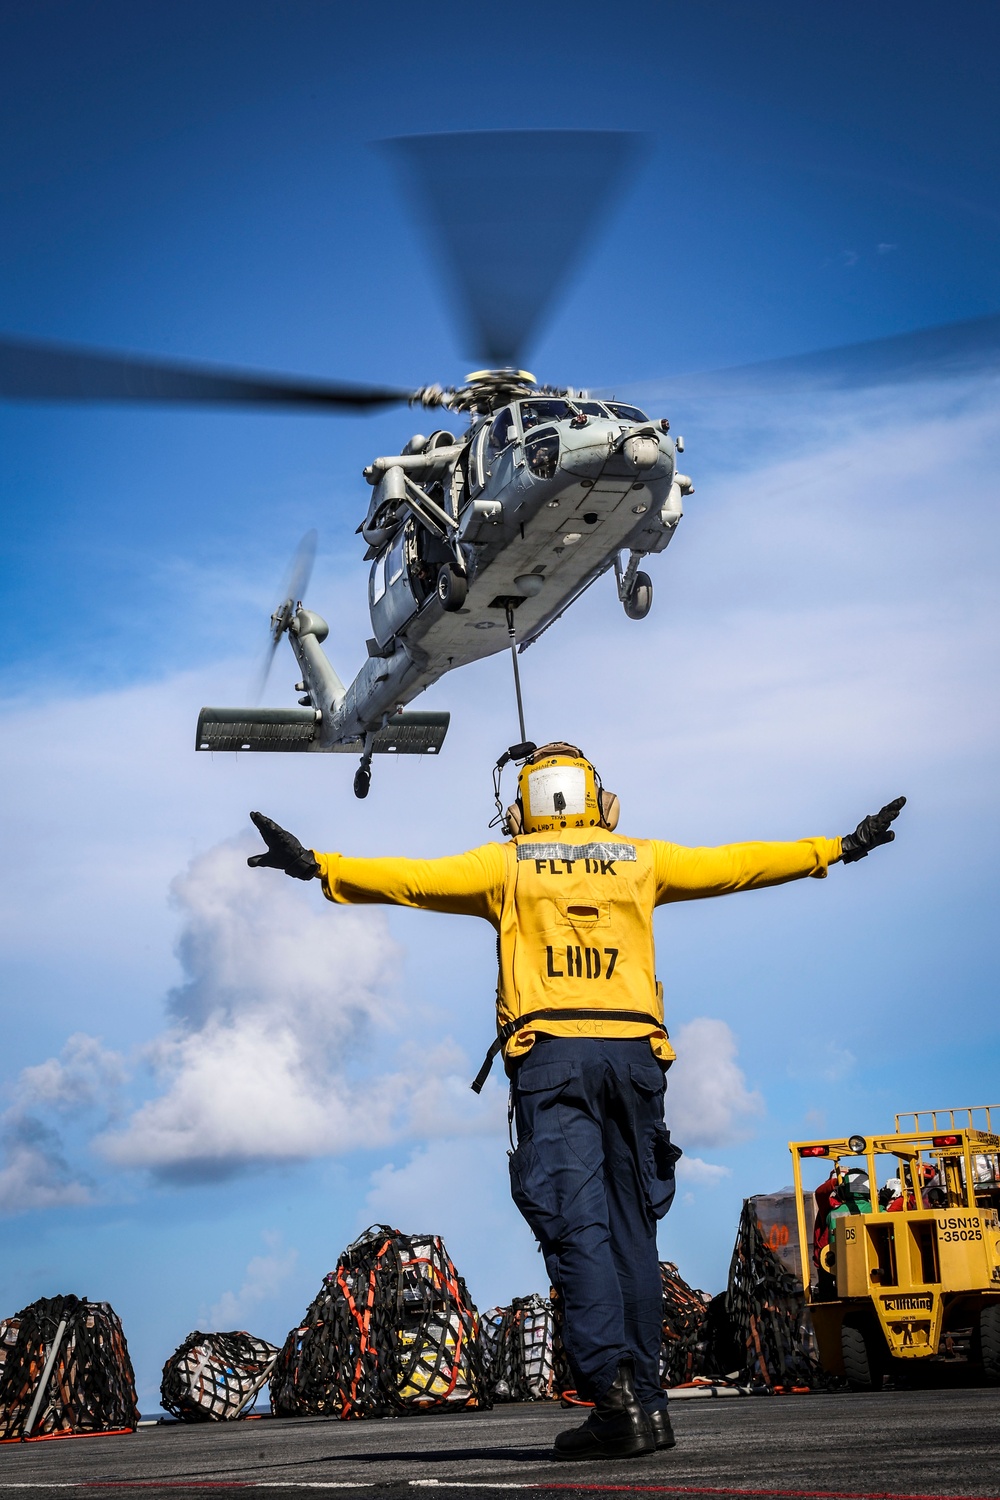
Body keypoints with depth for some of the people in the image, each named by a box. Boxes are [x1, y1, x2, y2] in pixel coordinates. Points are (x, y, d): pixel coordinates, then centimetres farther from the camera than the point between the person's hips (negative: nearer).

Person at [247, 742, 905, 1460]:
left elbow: (414, 878, 2)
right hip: (634, 1051, 2)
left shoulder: (508, 864, 12)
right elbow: (738, 865, 23)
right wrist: (836, 849, 33)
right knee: (632, 1226, 9)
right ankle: (646, 1399, 10)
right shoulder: (641, 860, 17)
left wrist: (317, 865, 4)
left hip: (550, 1055, -2)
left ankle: (612, 1390, -22)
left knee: (577, 1225, -8)